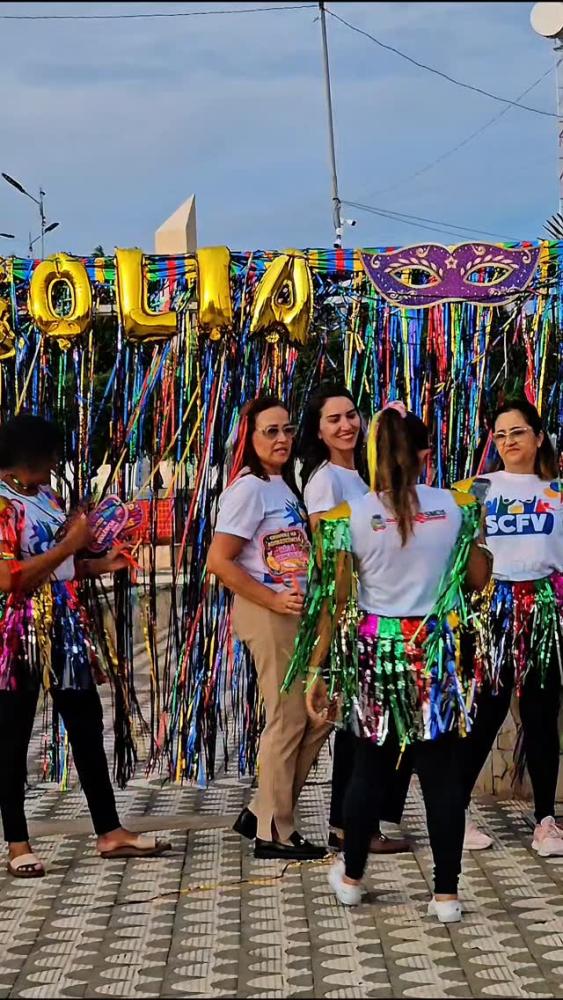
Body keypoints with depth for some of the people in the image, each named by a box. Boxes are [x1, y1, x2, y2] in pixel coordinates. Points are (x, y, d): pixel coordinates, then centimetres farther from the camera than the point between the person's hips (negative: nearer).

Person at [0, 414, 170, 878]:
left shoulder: (44, 495, 11)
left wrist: (102, 565, 4)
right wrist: (69, 545, -18)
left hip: (65, 631, 8)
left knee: (87, 727, 10)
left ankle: (110, 832, 17)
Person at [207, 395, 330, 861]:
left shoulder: (286, 486, 14)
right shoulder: (248, 489, -11)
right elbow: (219, 561, -17)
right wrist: (272, 601, -17)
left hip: (298, 612, 9)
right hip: (267, 614, -9)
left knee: (319, 715, 10)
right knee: (288, 720, -3)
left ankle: (263, 813, 19)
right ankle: (274, 834, 8)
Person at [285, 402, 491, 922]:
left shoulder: (351, 516, -7)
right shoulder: (454, 506, -4)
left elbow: (335, 602, -5)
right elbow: (478, 578, 6)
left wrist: (318, 671, 1)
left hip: (375, 649, 0)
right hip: (436, 649, 0)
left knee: (369, 767, 13)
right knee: (441, 773, 4)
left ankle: (351, 877, 26)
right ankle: (446, 893, 8)